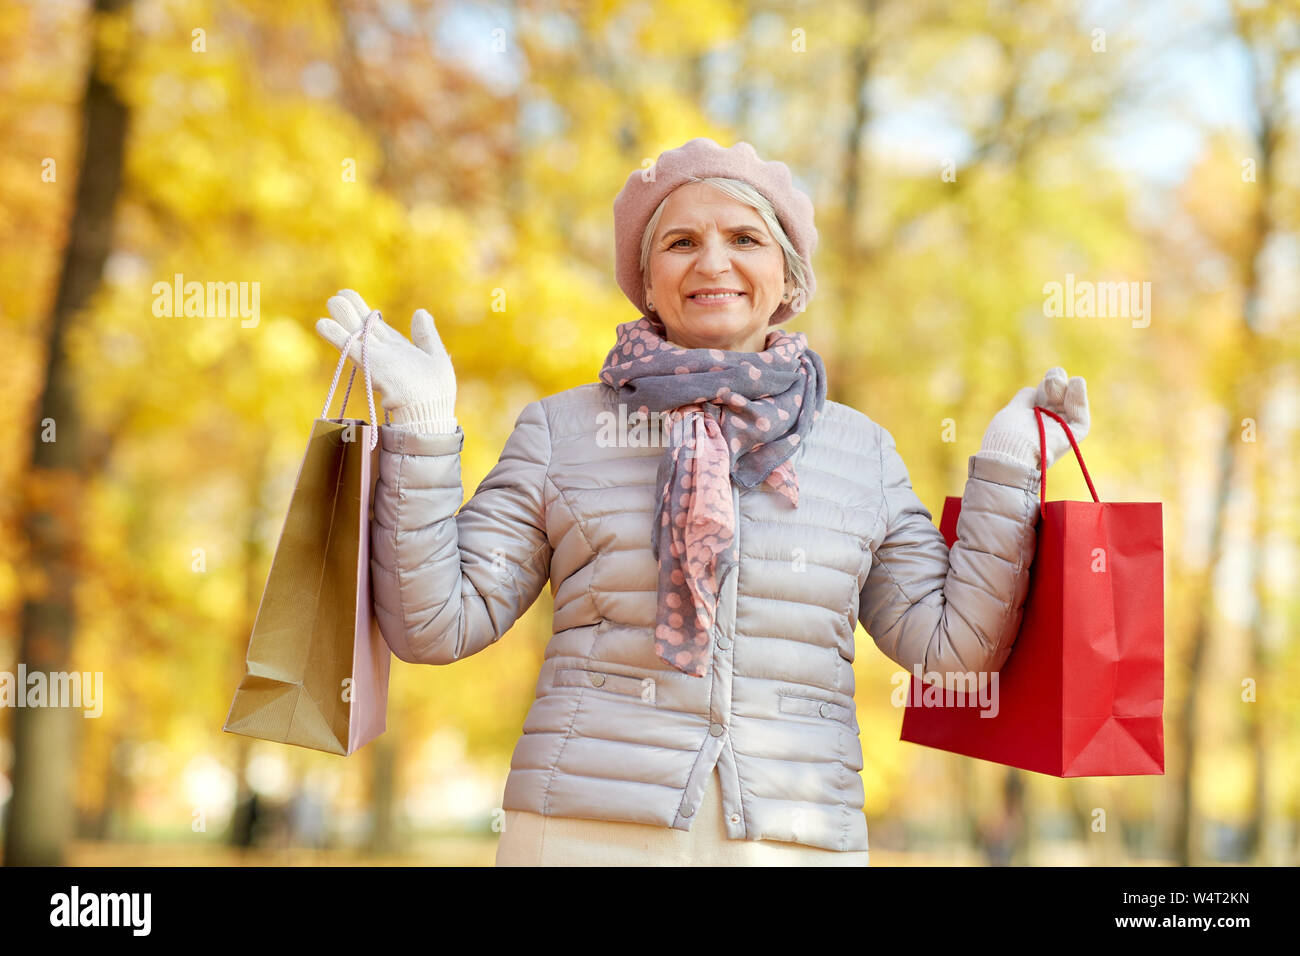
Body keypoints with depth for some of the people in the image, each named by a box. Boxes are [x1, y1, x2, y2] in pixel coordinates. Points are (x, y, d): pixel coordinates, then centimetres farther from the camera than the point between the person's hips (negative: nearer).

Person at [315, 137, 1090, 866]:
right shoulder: (561, 431, 5)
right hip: (588, 826, -1)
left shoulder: (862, 450, 10)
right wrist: (422, 428, -6)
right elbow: (436, 623, 0)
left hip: (796, 838, 2)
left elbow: (956, 643, 7)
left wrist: (1009, 470, 3)